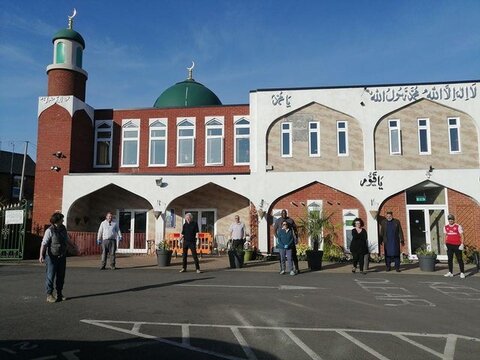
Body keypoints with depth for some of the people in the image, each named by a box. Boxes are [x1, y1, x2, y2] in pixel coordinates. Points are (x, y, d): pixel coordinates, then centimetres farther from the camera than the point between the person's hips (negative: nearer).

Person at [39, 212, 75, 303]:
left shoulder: (63, 229, 8)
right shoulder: (50, 231, -14)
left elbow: (67, 240, 23)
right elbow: (44, 244, -18)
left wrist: (74, 247, 31)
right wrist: (41, 255, -28)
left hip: (62, 257, 7)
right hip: (52, 257, -7)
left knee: (61, 276, 11)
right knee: (51, 276, -1)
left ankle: (59, 294, 22)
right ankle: (49, 295, 8)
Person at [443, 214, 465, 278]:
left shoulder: (458, 226, -5)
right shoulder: (446, 227, 7)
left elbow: (461, 236, -5)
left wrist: (462, 244, -11)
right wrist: (445, 244, 8)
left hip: (457, 245, -4)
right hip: (449, 245, 4)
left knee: (459, 259, 1)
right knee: (450, 259, 8)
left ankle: (462, 273, 7)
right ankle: (450, 272, 16)